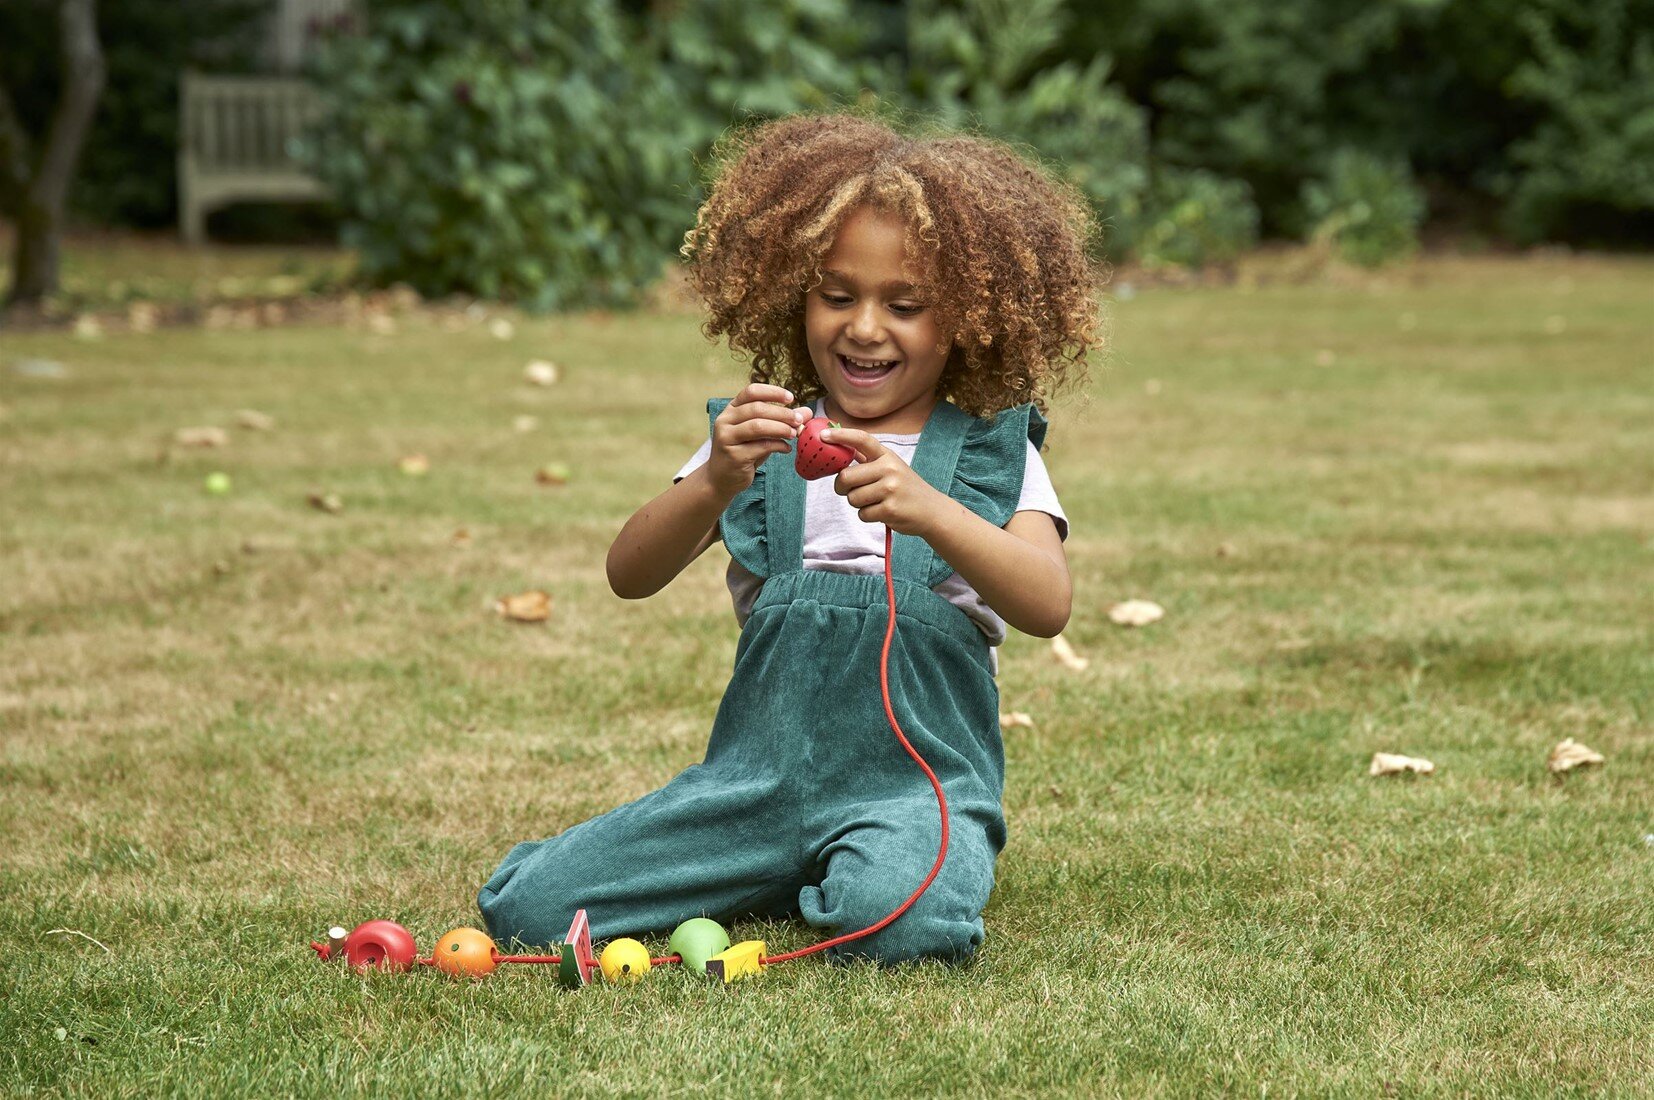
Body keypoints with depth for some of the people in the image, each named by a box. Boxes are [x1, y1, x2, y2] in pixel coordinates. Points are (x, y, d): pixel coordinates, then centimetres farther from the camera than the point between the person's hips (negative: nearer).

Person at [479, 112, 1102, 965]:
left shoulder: (993, 453, 5)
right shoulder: (760, 440, 11)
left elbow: (1048, 605, -13)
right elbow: (630, 575, -2)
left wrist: (927, 510, -30)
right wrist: (715, 486, -22)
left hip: (917, 777, -2)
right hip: (757, 775, 3)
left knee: (901, 921, -37)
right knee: (525, 906, -12)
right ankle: (769, 883, 12)